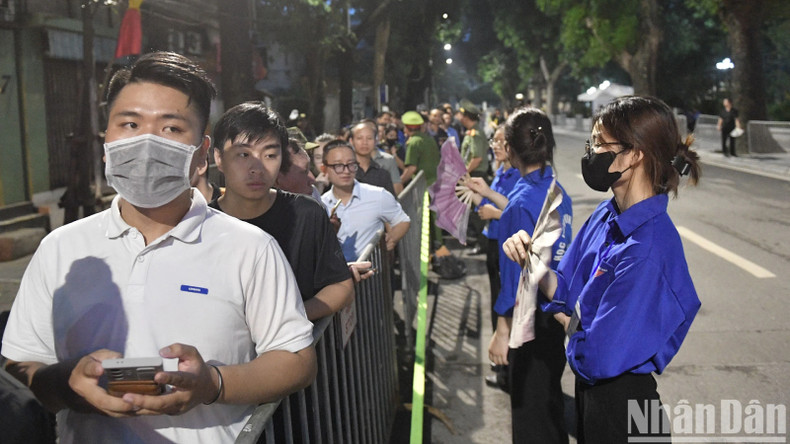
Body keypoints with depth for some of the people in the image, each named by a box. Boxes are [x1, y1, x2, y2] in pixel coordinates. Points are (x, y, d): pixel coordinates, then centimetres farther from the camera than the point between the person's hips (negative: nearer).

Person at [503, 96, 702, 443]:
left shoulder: (649, 249, -29)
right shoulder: (606, 215, -2)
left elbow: (598, 359, -29)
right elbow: (566, 293, 5)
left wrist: (569, 322, -10)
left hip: (620, 404, -8)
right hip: (589, 390, 8)